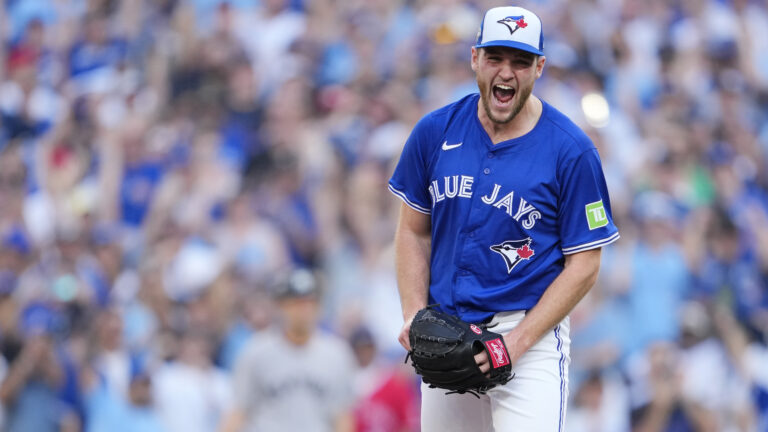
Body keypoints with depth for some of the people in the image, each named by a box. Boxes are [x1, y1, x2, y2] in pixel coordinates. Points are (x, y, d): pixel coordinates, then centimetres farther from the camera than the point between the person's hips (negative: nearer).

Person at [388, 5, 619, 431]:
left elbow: (583, 264, -6)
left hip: (531, 333, -4)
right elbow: (413, 232, 12)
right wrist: (414, 316, -3)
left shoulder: (572, 151, -7)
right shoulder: (435, 132, 4)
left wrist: (518, 341, -15)